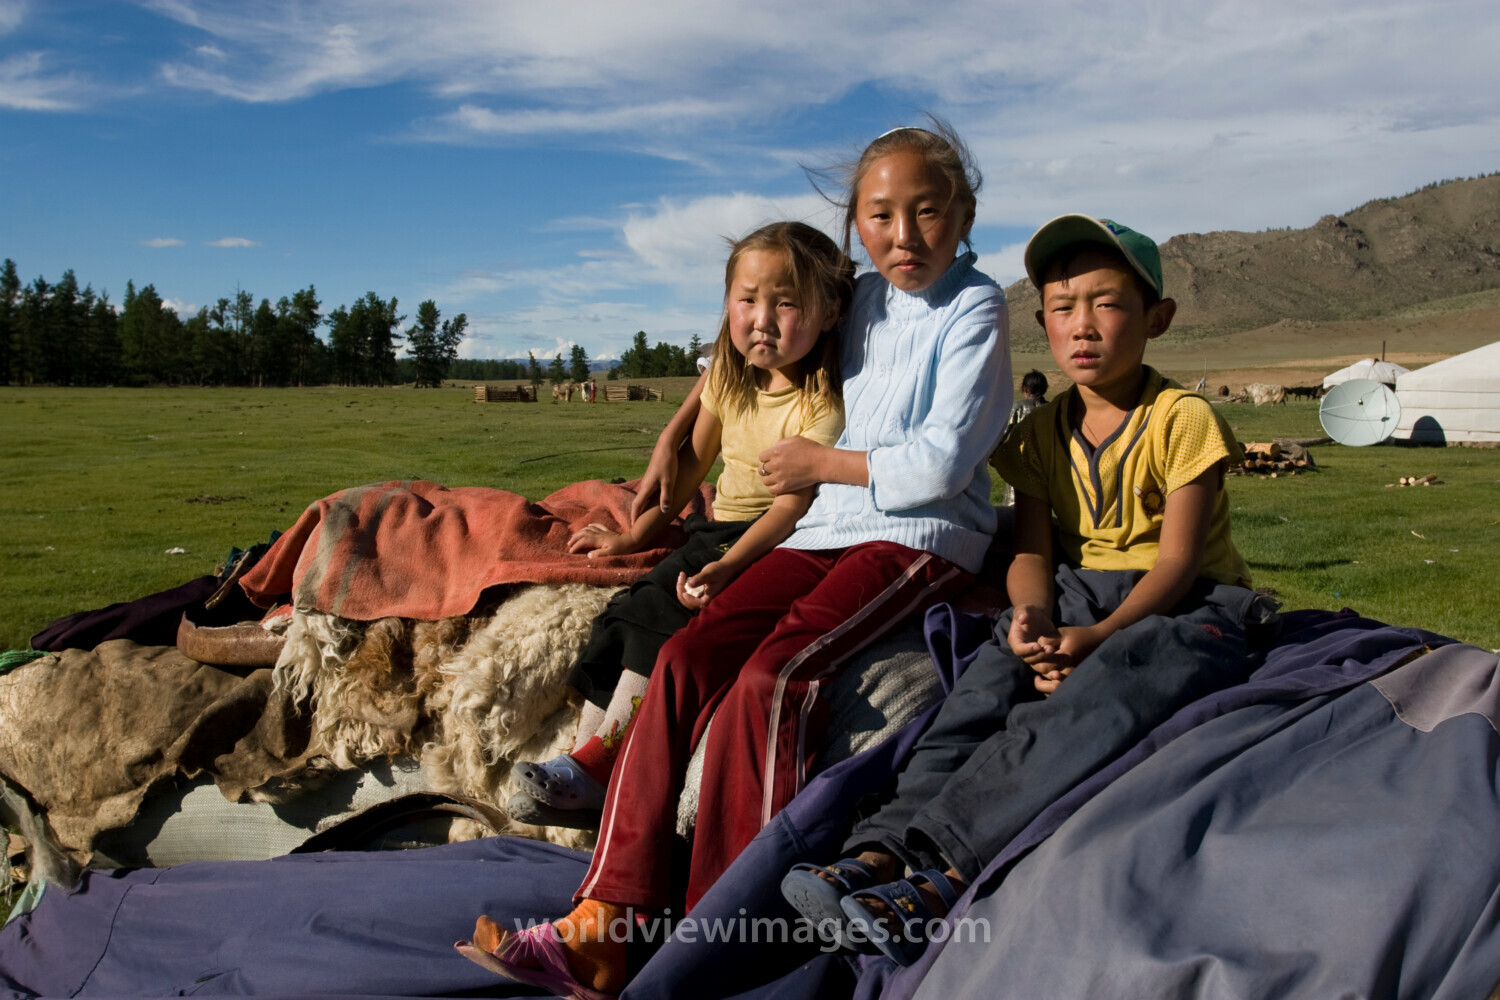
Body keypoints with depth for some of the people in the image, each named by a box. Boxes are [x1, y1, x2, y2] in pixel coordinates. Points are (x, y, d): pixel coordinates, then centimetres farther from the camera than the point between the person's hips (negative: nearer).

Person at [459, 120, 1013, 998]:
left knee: (770, 676, -30)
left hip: (922, 538, -6)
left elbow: (939, 463, -13)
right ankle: (602, 927, -16)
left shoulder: (974, 307, -1)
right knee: (687, 659, -15)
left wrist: (822, 463, -3)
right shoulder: (862, 300, 19)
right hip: (830, 528, 7)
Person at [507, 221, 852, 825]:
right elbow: (692, 460, 15)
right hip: (716, 529, 7)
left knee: (660, 612, -25)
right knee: (625, 613, -11)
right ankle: (584, 779, -11)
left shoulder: (823, 400, -16)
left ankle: (595, 764, -18)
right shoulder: (729, 375, 6)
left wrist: (727, 566, -35)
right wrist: (635, 535, 12)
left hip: (774, 544, -7)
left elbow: (795, 502, -22)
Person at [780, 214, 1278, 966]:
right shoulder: (1042, 433, 8)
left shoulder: (1182, 419, -6)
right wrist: (1032, 617, -24)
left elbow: (1177, 560, -12)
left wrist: (1096, 636, -28)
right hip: (1080, 590, 4)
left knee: (1105, 688, -37)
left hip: (1188, 604, -4)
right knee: (996, 672, -29)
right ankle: (882, 846, -45)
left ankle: (940, 877, -49)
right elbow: (1032, 551, 1)